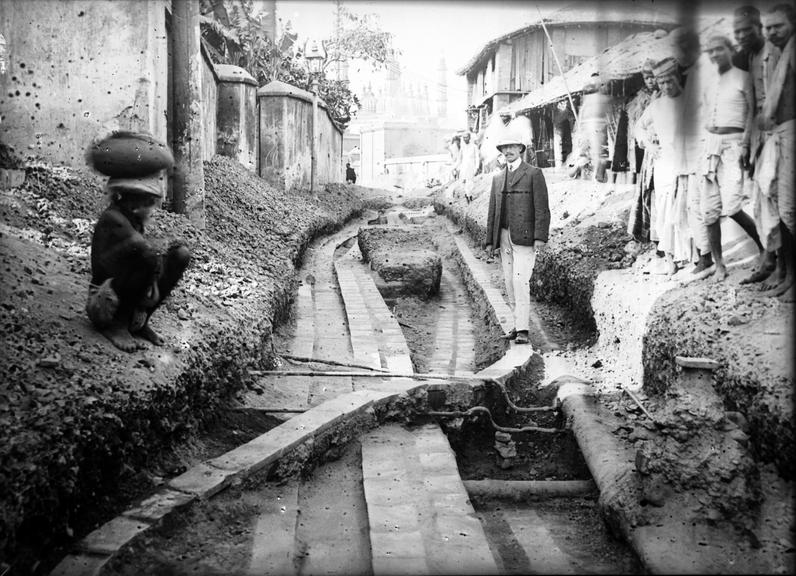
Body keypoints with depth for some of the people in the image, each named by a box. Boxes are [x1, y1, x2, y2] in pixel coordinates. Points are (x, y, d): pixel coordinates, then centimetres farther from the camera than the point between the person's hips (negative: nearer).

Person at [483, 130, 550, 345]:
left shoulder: (534, 174, -1)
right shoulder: (497, 178, 16)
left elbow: (542, 208, -7)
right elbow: (492, 211, 17)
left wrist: (540, 236, -16)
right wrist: (490, 240, 11)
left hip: (525, 236, -6)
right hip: (504, 237, 6)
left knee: (520, 280, -14)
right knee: (509, 282, 7)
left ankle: (522, 330, -11)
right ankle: (520, 321, 18)